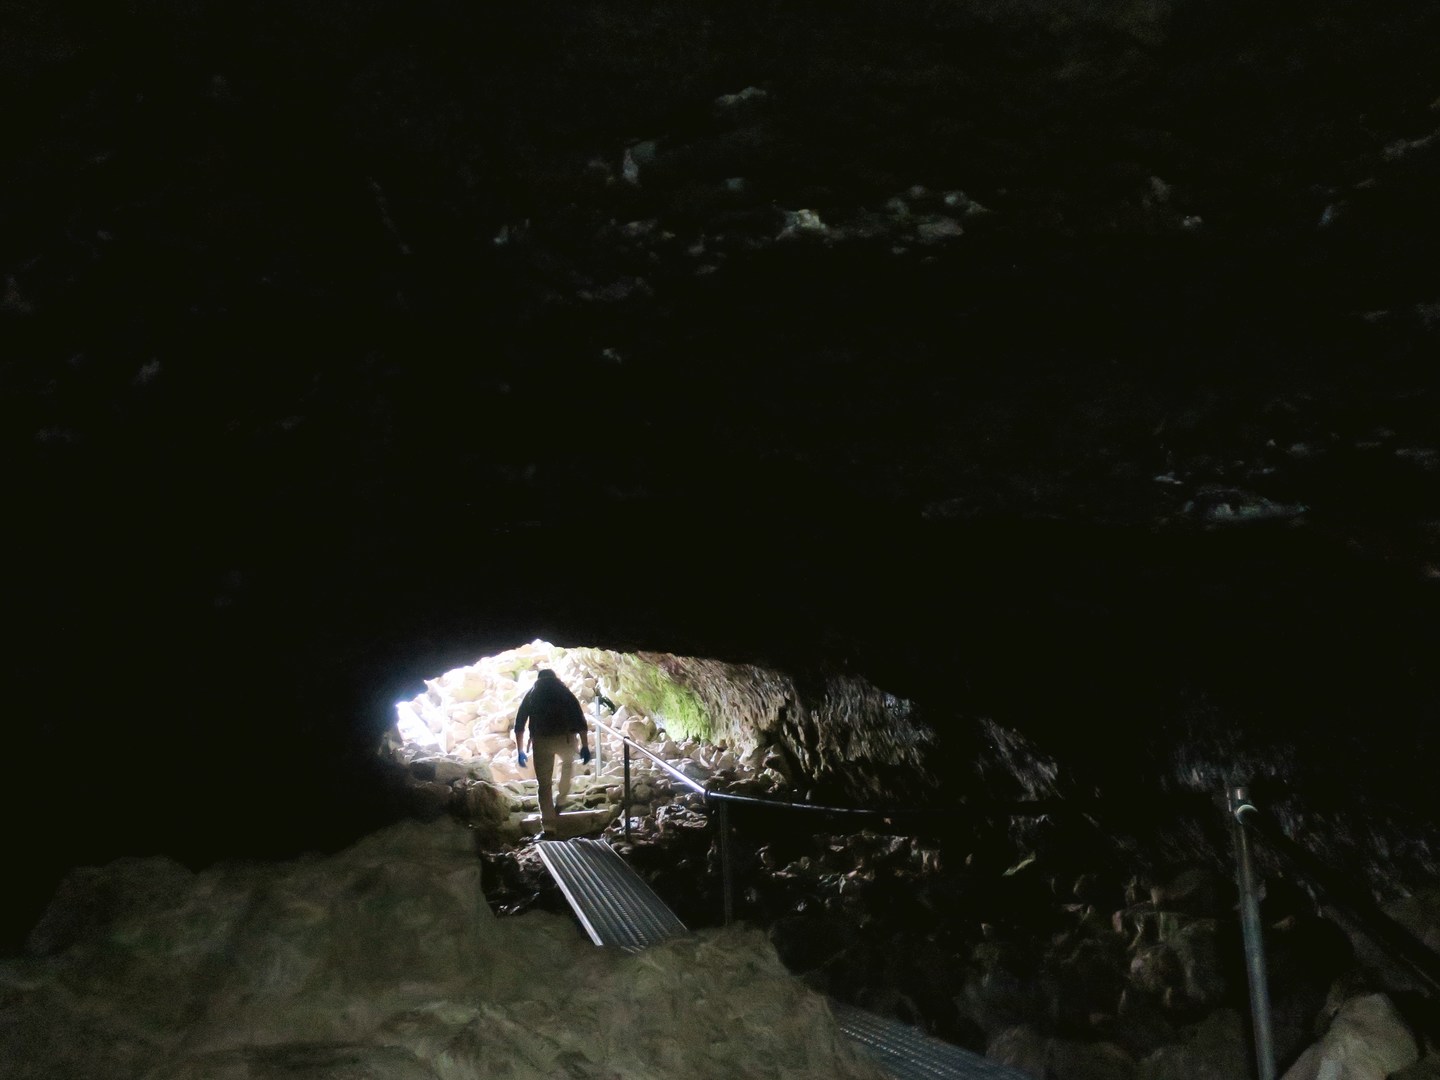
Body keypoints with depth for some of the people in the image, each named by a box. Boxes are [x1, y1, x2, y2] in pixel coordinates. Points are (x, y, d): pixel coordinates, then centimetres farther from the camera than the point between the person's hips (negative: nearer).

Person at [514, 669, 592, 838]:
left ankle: (549, 828, 0)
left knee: (544, 785, 6)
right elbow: (580, 721, 8)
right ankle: (559, 803, 28)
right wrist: (585, 746, 9)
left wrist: (520, 751, 18)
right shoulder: (565, 692, 18)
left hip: (541, 740, 0)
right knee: (568, 763, 33)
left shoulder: (531, 694, 20)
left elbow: (519, 724, 13)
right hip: (565, 738, 0)